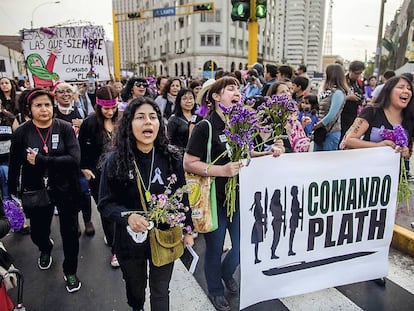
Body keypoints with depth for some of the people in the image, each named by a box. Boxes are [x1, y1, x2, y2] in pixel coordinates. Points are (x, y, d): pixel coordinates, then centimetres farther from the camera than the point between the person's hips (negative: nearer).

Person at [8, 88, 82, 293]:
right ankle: (45, 249, 54)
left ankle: (70, 271, 31)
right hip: (36, 192, 2)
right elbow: (14, 167, 0)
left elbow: (74, 159, -21)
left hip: (65, 190, -1)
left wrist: (41, 160, -24)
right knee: (37, 232, 17)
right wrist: (12, 195, 3)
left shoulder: (65, 128, -10)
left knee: (70, 233, 8)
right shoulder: (21, 133, -6)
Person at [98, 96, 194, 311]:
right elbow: (105, 203, -8)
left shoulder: (171, 159, -9)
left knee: (160, 292, 15)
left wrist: (187, 230, 4)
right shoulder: (115, 161, -14)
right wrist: (127, 216, -27)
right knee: (135, 288, 26)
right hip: (131, 238, 1)